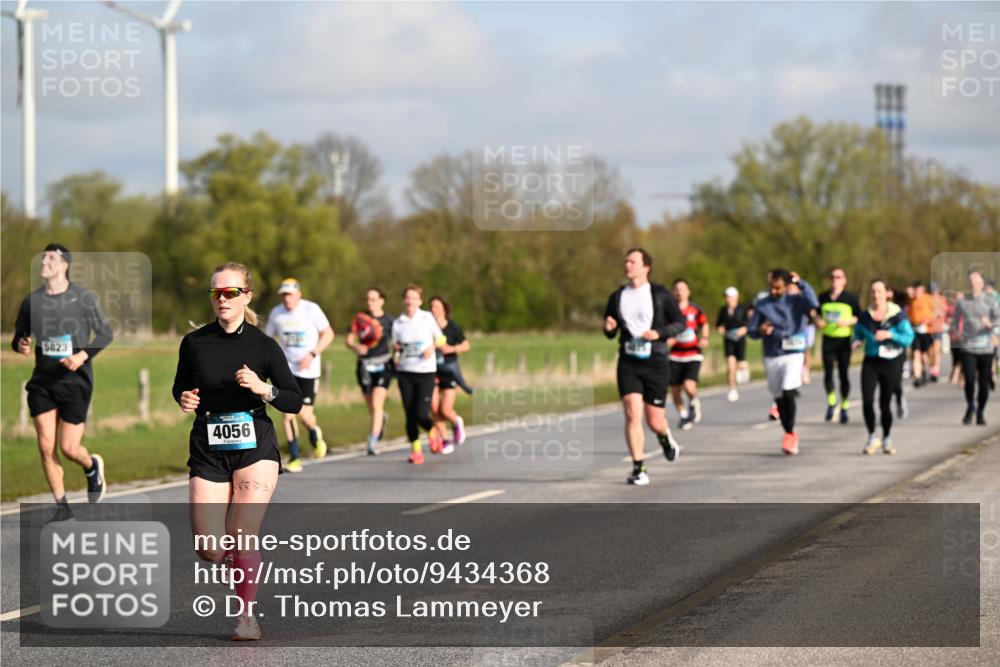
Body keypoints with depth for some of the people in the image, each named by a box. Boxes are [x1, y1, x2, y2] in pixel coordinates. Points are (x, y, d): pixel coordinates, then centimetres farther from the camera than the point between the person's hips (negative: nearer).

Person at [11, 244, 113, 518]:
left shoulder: (84, 297, -5)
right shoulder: (32, 300, 4)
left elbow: (105, 334, -1)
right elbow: (19, 337, 13)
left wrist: (83, 355, -16)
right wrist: (21, 345, -11)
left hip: (75, 381, -3)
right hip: (42, 383, 3)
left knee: (69, 448, -5)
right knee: (46, 447, -4)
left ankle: (92, 467, 30)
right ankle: (61, 505, 9)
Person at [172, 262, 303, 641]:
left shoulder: (263, 346, -3)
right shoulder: (194, 343, 1)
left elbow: (294, 402, -1)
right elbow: (180, 386, 16)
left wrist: (263, 389, -19)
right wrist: (184, 399, -7)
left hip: (255, 447, -2)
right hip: (208, 450, 2)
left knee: (241, 536, -13)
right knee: (209, 550, -6)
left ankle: (247, 614, 5)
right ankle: (240, 563, 30)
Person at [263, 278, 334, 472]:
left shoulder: (311, 309, -7)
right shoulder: (276, 313, 2)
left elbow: (328, 334, -3)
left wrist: (312, 354, -15)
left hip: (308, 369, -2)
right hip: (286, 369, 2)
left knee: (305, 414, -7)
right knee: (288, 413, -8)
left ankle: (315, 434, 30)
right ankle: (294, 458, 1)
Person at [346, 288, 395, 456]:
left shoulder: (389, 321, -3)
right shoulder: (360, 319, 2)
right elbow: (349, 340, -3)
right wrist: (356, 347, -24)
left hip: (383, 366, -3)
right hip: (364, 365, 3)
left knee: (376, 405, -16)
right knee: (372, 408, 14)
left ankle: (373, 443, -16)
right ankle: (382, 418, 50)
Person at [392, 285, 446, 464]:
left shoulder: (427, 318, 0)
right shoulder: (398, 323, 6)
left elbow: (440, 339, 8)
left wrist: (432, 346, -13)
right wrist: (396, 348, -8)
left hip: (426, 371, -2)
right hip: (405, 373, 2)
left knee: (421, 414, -11)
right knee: (410, 415, -1)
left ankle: (433, 433, 21)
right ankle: (415, 450, 10)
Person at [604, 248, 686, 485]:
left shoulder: (660, 294, -2)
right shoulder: (617, 296, 8)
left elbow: (680, 322, 0)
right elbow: (610, 333, 16)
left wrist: (658, 333, -16)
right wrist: (609, 328, -8)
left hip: (655, 362, -2)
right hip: (628, 363, 2)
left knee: (654, 421, 2)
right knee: (633, 415, -14)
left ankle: (665, 437, 40)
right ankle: (639, 468, -9)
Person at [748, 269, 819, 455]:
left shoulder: (795, 301, -2)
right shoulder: (762, 305, 5)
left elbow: (813, 303, -24)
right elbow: (752, 332, 7)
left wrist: (800, 283, -18)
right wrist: (760, 331, -15)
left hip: (793, 354, -3)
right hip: (771, 357, 4)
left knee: (788, 393, -21)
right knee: (779, 398, 8)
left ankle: (790, 433, -7)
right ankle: (790, 435, 23)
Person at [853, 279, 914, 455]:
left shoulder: (897, 315, -10)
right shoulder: (865, 316, -1)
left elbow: (909, 337, -11)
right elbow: (858, 332, 17)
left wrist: (889, 335, -25)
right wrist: (857, 341, -5)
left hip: (892, 363, -2)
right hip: (871, 363, 2)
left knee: (885, 403, 4)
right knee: (867, 400, -13)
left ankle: (886, 439, 23)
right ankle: (872, 437, 6)